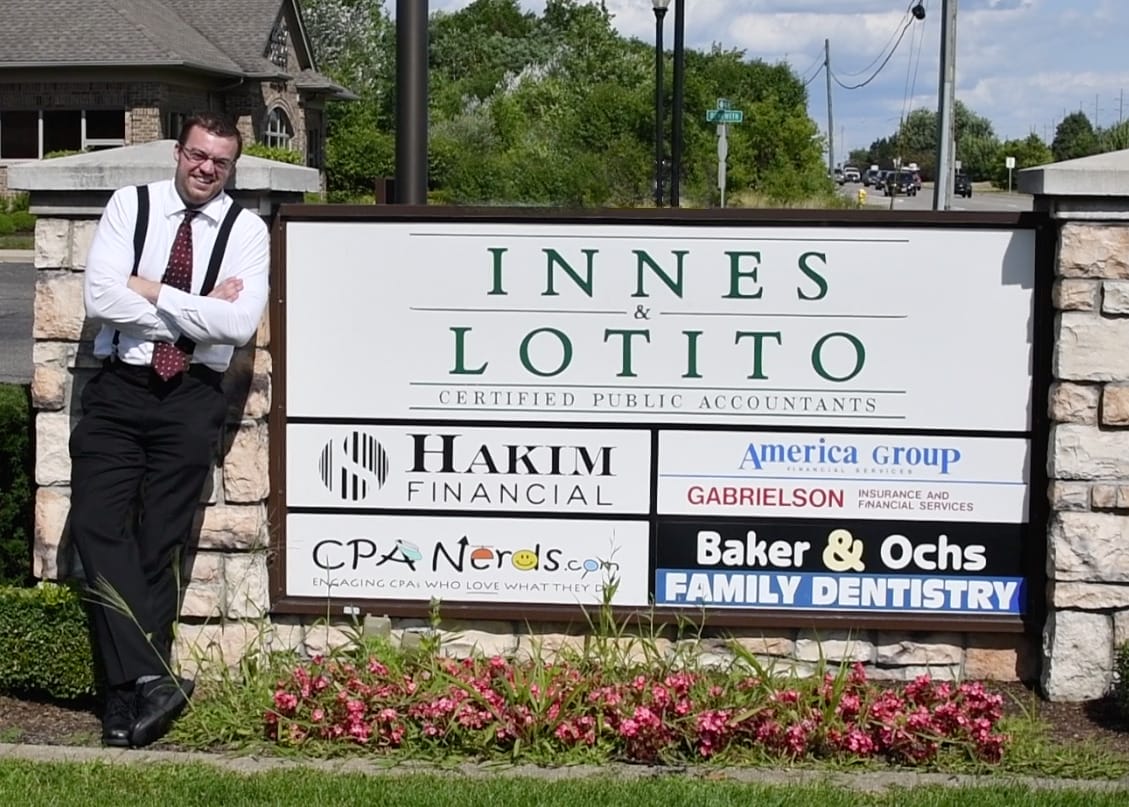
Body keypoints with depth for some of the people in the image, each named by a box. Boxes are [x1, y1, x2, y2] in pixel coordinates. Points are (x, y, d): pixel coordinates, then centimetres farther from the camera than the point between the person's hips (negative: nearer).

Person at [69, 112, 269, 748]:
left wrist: (152, 291, -11)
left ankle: (127, 698, 6)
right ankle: (151, 679, -17)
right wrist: (197, 310, -11)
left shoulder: (247, 230, 2)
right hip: (119, 390, 1)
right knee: (97, 525, -15)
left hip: (192, 398, -1)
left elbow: (240, 324, -13)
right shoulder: (130, 206, 4)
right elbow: (100, 297, -10)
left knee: (162, 544, 0)